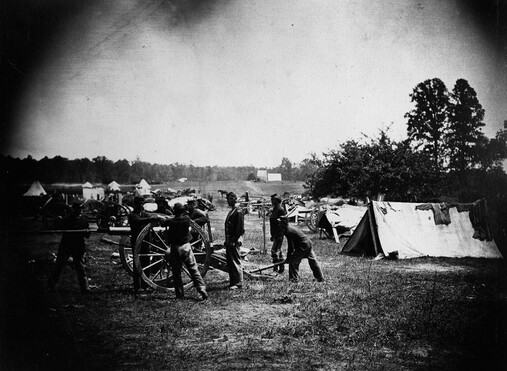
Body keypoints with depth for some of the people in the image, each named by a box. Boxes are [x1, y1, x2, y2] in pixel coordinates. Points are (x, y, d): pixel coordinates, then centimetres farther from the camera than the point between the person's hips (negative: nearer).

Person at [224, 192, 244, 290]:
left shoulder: (238, 212, -12)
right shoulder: (231, 212, 17)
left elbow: (240, 229, -17)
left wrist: (234, 240, -19)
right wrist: (227, 240, 16)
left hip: (235, 242, -10)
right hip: (229, 241, 10)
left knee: (236, 262, -6)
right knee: (229, 262, 12)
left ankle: (238, 283, -1)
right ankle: (232, 282, 18)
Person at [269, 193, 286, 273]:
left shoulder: (281, 210, -15)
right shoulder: (274, 210, 14)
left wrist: (279, 235, -22)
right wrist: (272, 235, 21)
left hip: (279, 234, -10)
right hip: (275, 234, 10)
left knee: (274, 250, -12)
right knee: (278, 250, 15)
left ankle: (276, 268, -8)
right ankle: (281, 267, 23)